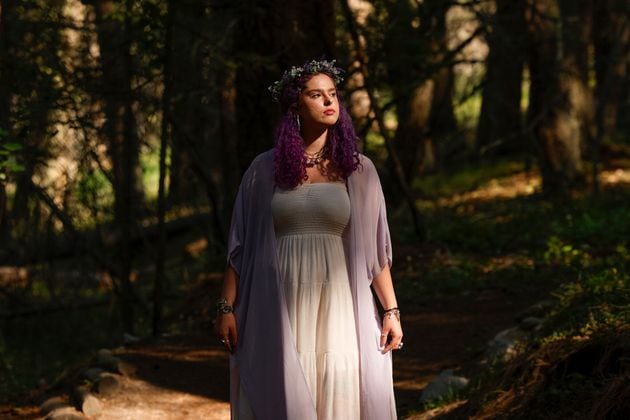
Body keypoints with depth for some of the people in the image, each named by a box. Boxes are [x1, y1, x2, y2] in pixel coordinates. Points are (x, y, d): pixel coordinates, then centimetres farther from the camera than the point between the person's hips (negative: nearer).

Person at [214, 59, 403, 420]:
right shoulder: (265, 170, 4)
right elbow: (240, 245, 5)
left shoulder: (359, 170, 6)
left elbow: (375, 248, 7)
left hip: (337, 310, 1)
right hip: (280, 311, -1)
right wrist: (226, 307, -1)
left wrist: (391, 310, 2)